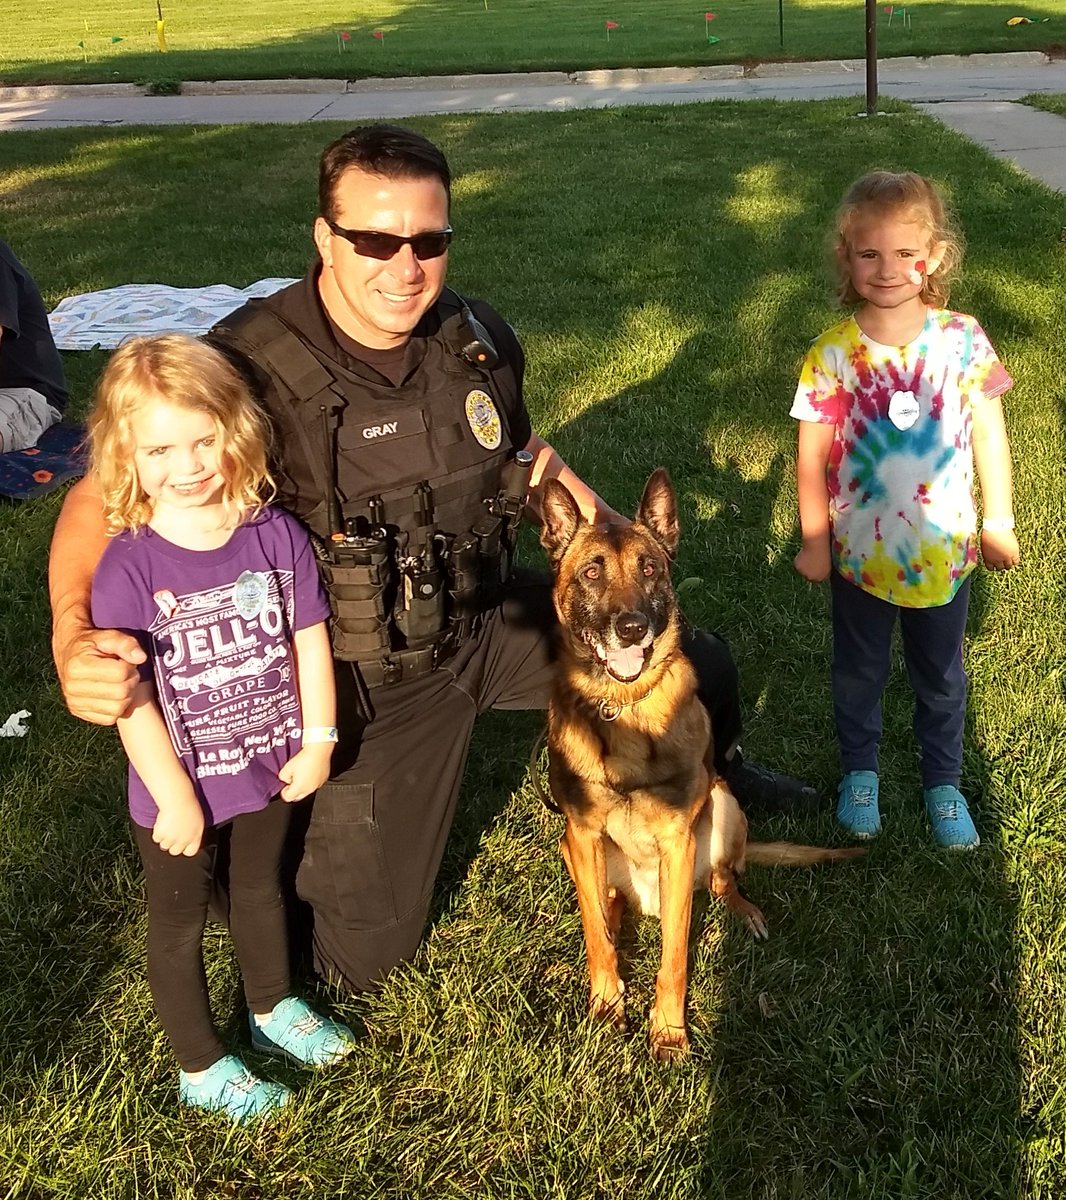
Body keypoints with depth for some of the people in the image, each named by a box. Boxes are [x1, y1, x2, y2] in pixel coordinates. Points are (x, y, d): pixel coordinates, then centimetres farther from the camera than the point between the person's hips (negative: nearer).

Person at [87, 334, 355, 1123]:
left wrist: (317, 740, -4)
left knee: (262, 888, 28)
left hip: (269, 768, 4)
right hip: (181, 788, -3)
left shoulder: (278, 536, -14)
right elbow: (131, 697, -20)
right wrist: (172, 795, -17)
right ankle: (201, 1070, 38)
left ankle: (274, 1007, 53)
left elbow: (309, 639, -5)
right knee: (180, 922, 17)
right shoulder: (129, 567, -23)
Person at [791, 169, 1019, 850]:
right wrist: (815, 542, -5)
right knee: (859, 672, 20)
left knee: (942, 675, 20)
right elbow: (813, 454, -9)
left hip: (945, 552, 1)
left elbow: (989, 433, -3)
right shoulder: (834, 354, -16)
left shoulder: (963, 340, -13)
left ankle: (943, 781, 43)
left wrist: (999, 523, 2)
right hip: (861, 555, -1)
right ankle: (860, 771, 45)